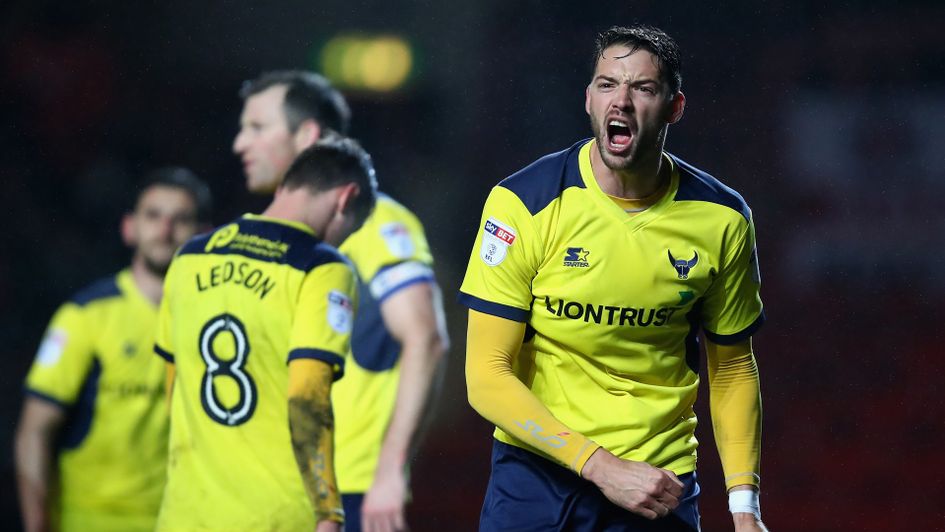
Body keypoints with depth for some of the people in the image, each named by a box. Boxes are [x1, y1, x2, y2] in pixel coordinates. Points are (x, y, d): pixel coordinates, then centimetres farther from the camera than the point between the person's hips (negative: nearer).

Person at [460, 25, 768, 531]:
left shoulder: (721, 219, -2)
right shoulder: (523, 203, -10)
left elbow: (732, 368, 11)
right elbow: (486, 376, -12)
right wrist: (599, 466, -19)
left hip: (660, 485, 1)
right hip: (535, 475, -1)